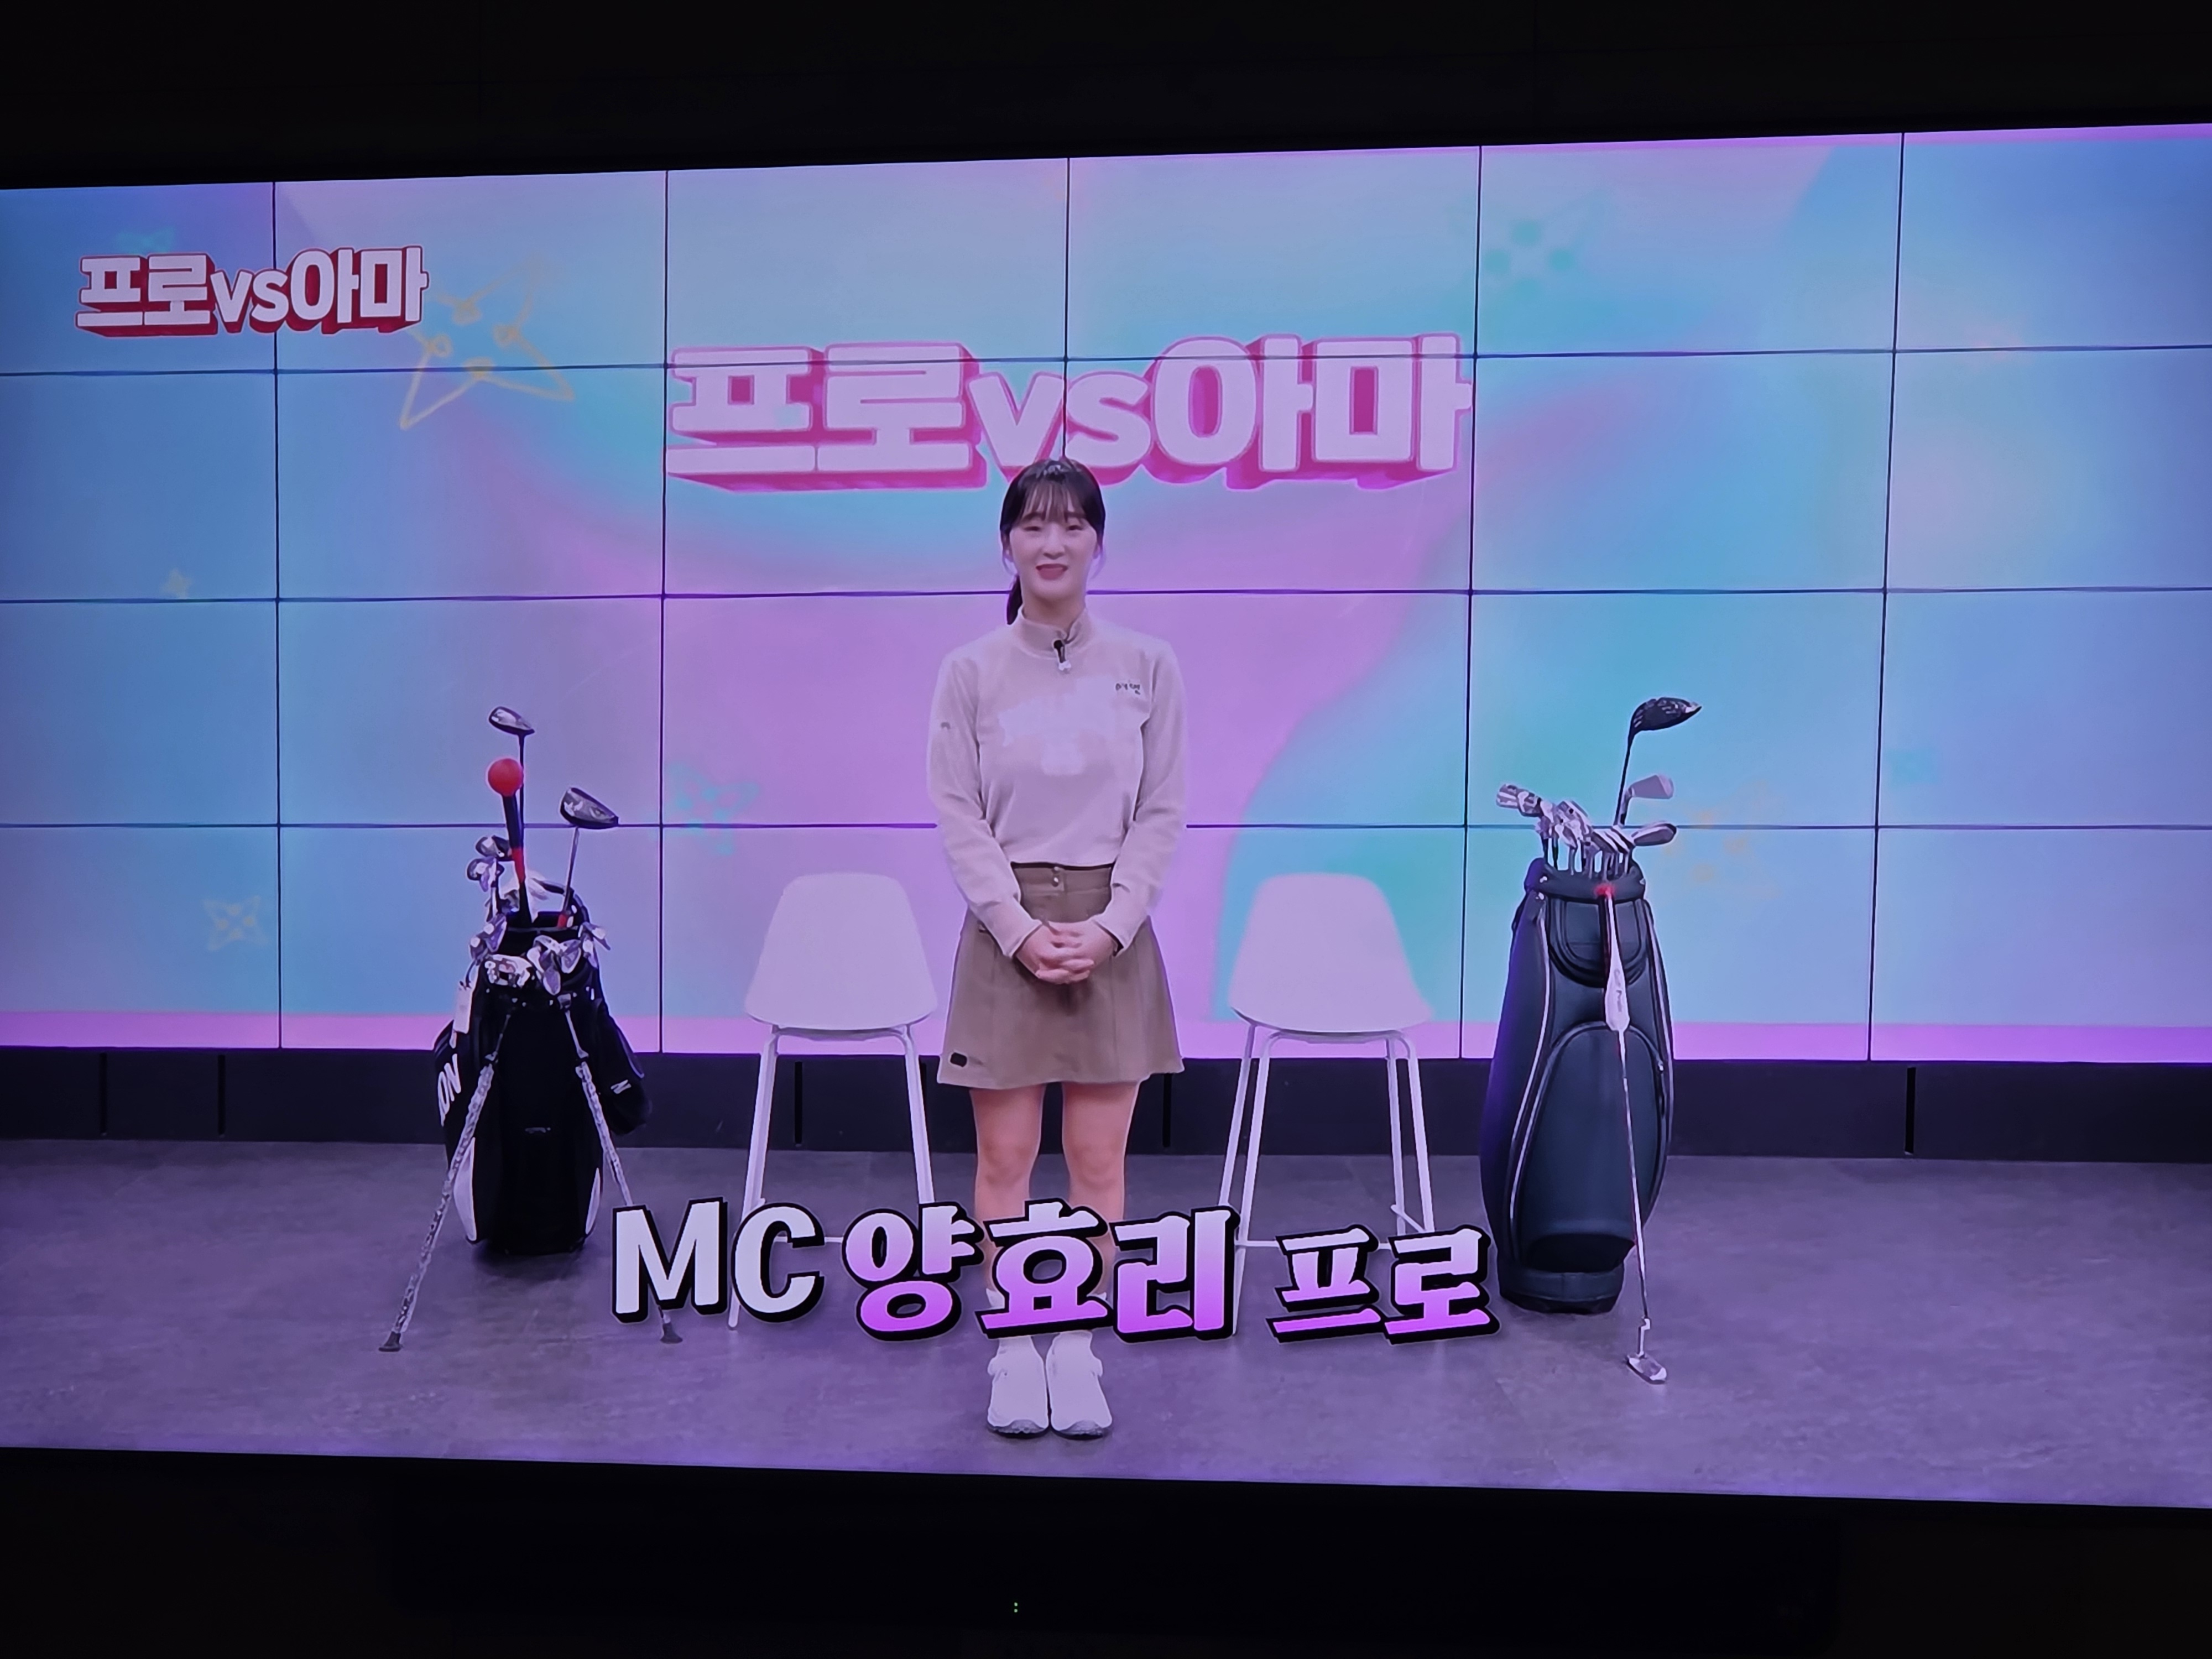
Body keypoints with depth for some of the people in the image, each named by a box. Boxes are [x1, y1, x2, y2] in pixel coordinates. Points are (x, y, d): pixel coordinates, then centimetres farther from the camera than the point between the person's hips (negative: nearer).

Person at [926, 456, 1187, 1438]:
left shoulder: (1148, 668, 4)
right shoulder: (971, 671, 2)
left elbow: (1162, 813, 1)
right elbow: (959, 817, -2)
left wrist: (1108, 925, -10)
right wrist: (1023, 929, -12)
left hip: (1111, 932, 1)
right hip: (1005, 929, 0)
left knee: (1098, 1157, 4)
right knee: (1006, 1156, 3)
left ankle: (1077, 1348, 17)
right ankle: (1014, 1348, 16)